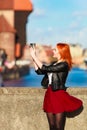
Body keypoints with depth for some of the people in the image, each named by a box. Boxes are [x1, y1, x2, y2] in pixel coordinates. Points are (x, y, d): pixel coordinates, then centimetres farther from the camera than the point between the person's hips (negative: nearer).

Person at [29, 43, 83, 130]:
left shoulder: (64, 65, -13)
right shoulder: (55, 64, 14)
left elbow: (45, 68, -19)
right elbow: (39, 71, 12)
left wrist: (34, 56, -13)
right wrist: (33, 58, 5)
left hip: (58, 95, -8)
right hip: (50, 94, 8)